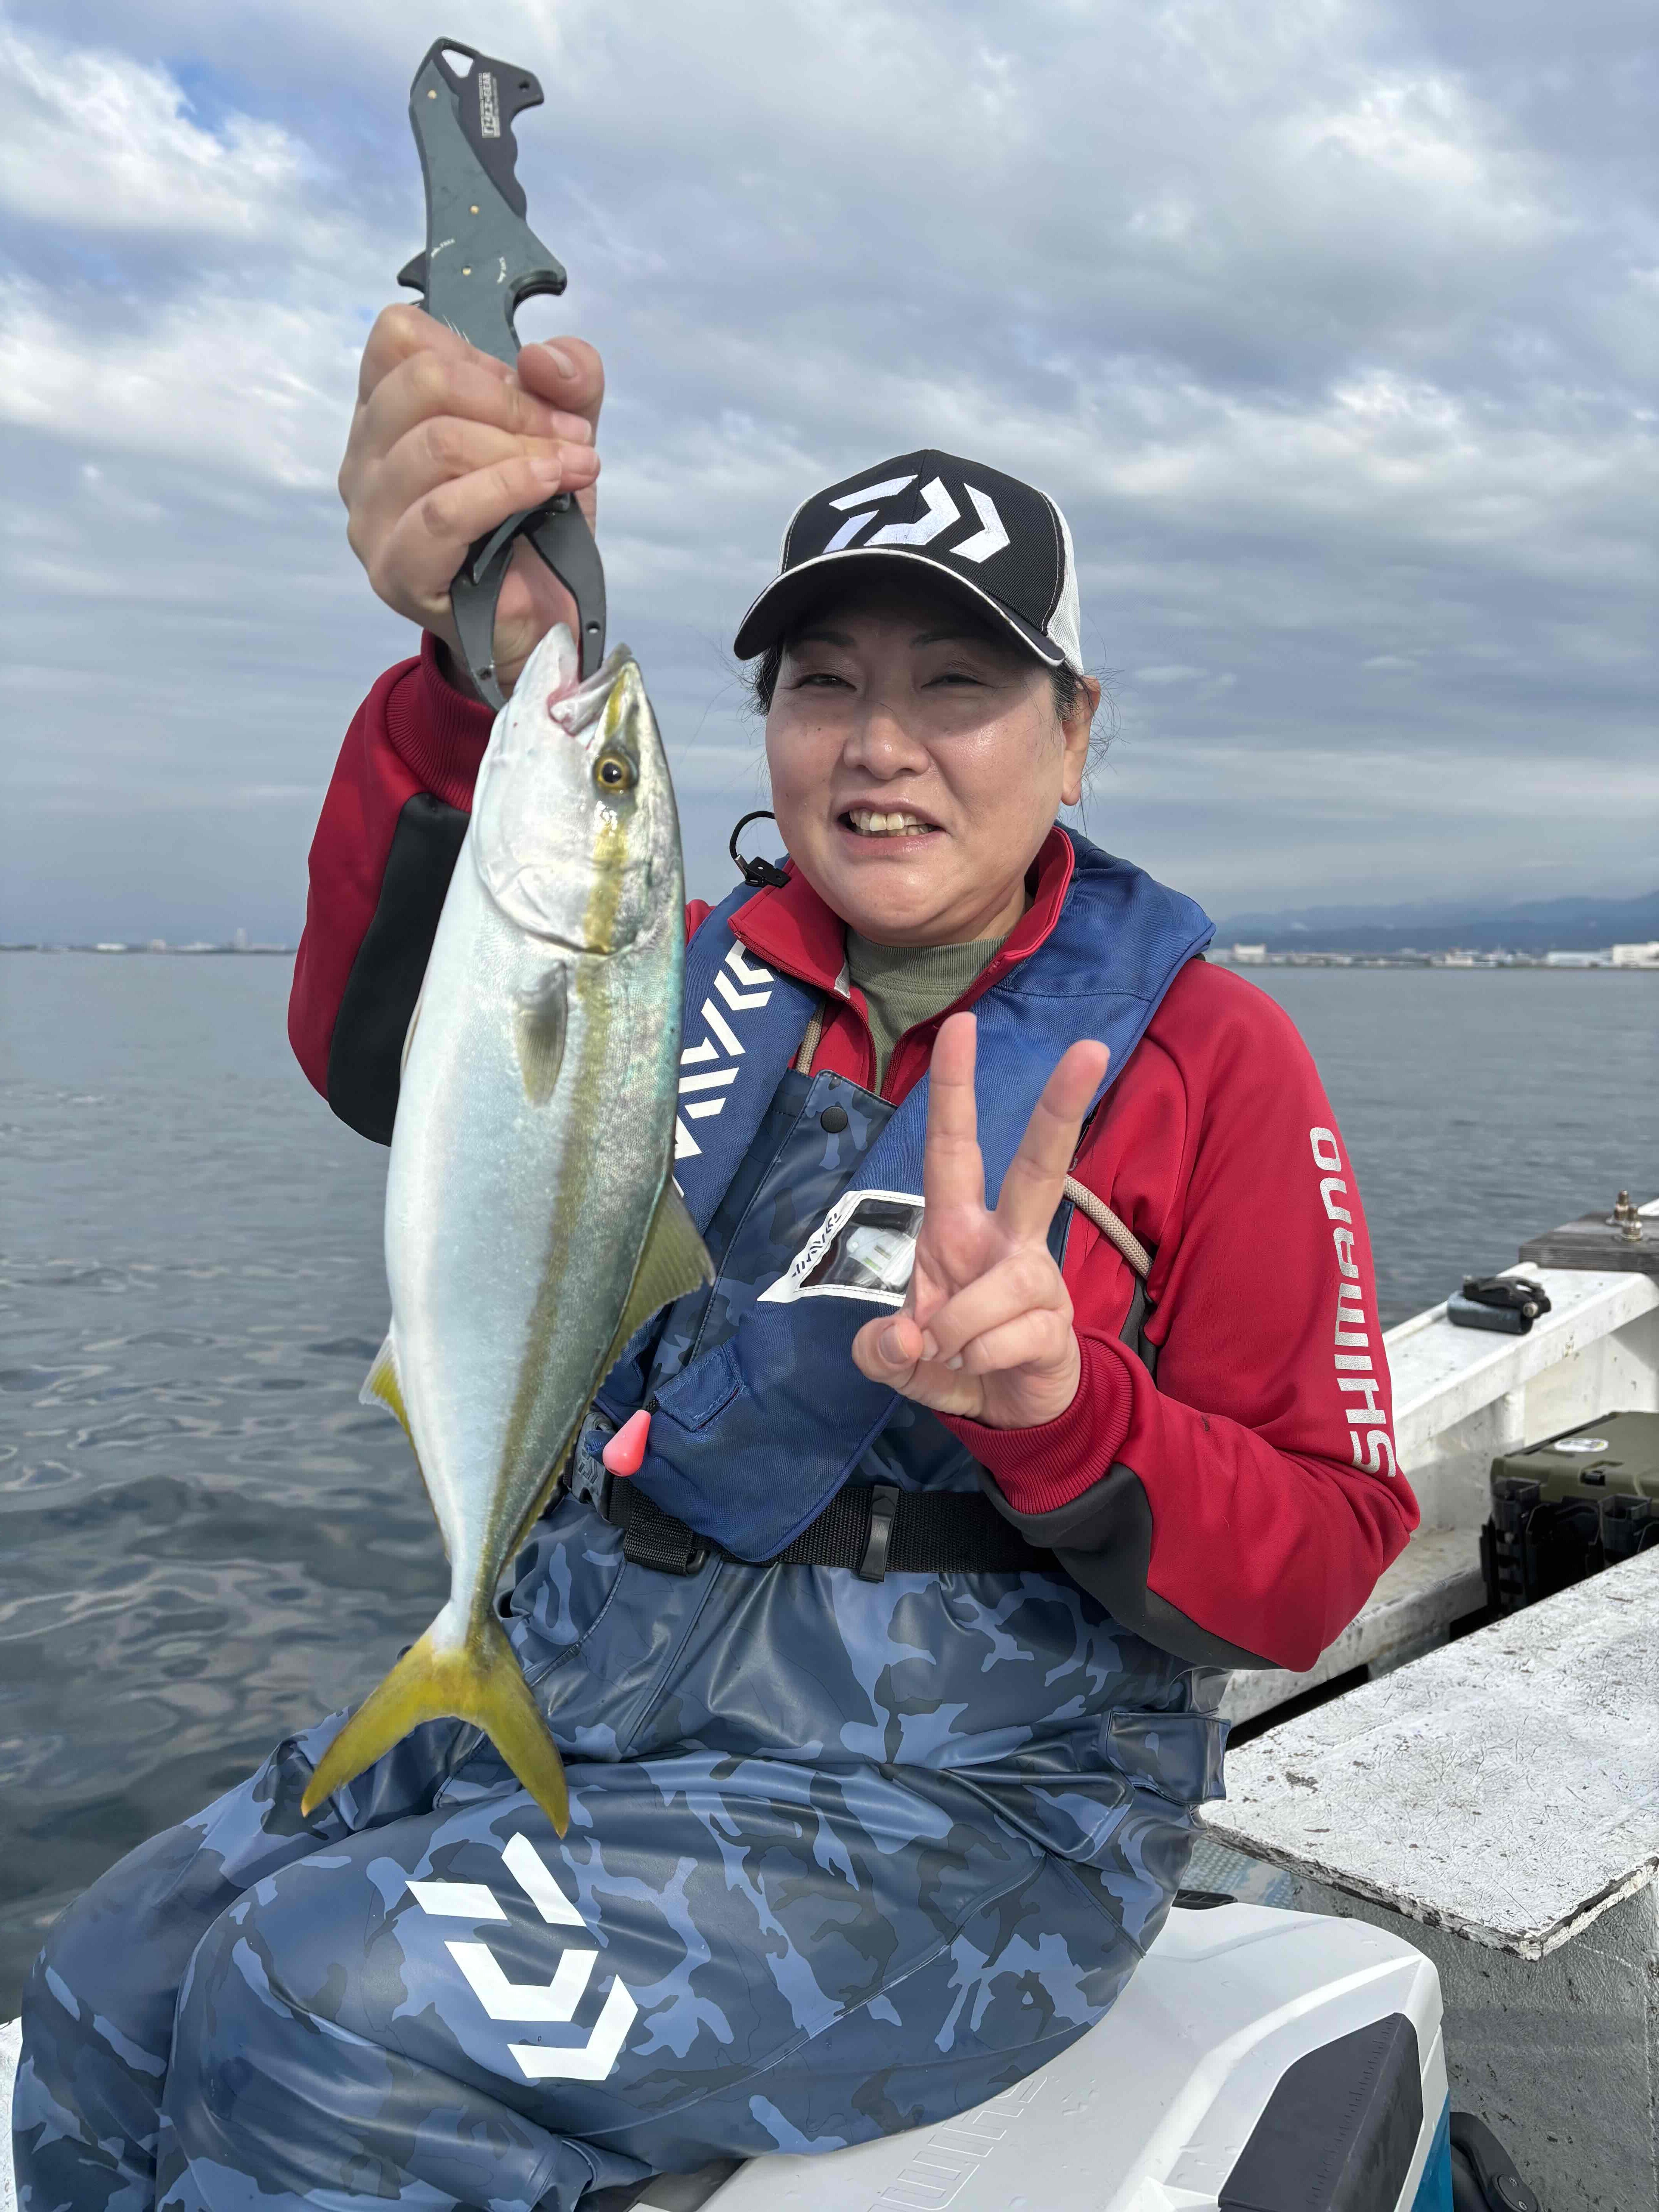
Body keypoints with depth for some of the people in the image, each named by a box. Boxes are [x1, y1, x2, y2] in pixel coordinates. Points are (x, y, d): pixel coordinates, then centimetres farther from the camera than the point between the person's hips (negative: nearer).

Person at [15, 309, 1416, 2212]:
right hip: (576, 1701, 5)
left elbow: (1317, 1571, -7)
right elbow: (395, 1056, -18)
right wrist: (487, 674, -36)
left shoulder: (1199, 1051, -5)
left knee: (329, 2020, -21)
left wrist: (1061, 1407, -27)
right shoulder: (704, 975, 4)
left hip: (959, 1803, -4)